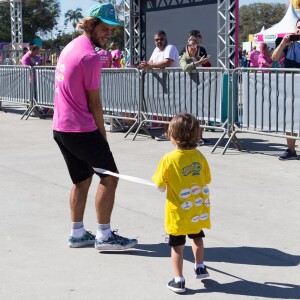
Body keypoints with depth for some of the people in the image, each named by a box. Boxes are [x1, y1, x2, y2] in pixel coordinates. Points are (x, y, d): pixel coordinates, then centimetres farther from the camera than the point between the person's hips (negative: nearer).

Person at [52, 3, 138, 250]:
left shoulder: (71, 47, 12)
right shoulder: (90, 56, -16)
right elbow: (94, 103, -13)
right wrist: (103, 134, -1)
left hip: (61, 127, 9)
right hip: (82, 129, -9)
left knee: (83, 179, 17)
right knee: (110, 176, 0)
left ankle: (77, 234, 23)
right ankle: (104, 236, 3)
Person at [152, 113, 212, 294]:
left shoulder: (169, 159, -18)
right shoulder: (199, 156, -6)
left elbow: (160, 185, -11)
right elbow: (207, 180, 5)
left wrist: (165, 186, 11)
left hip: (178, 212, -4)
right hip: (198, 210, 4)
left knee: (177, 245, 7)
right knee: (197, 237, 27)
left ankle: (179, 280, 9)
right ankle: (200, 267, 38)